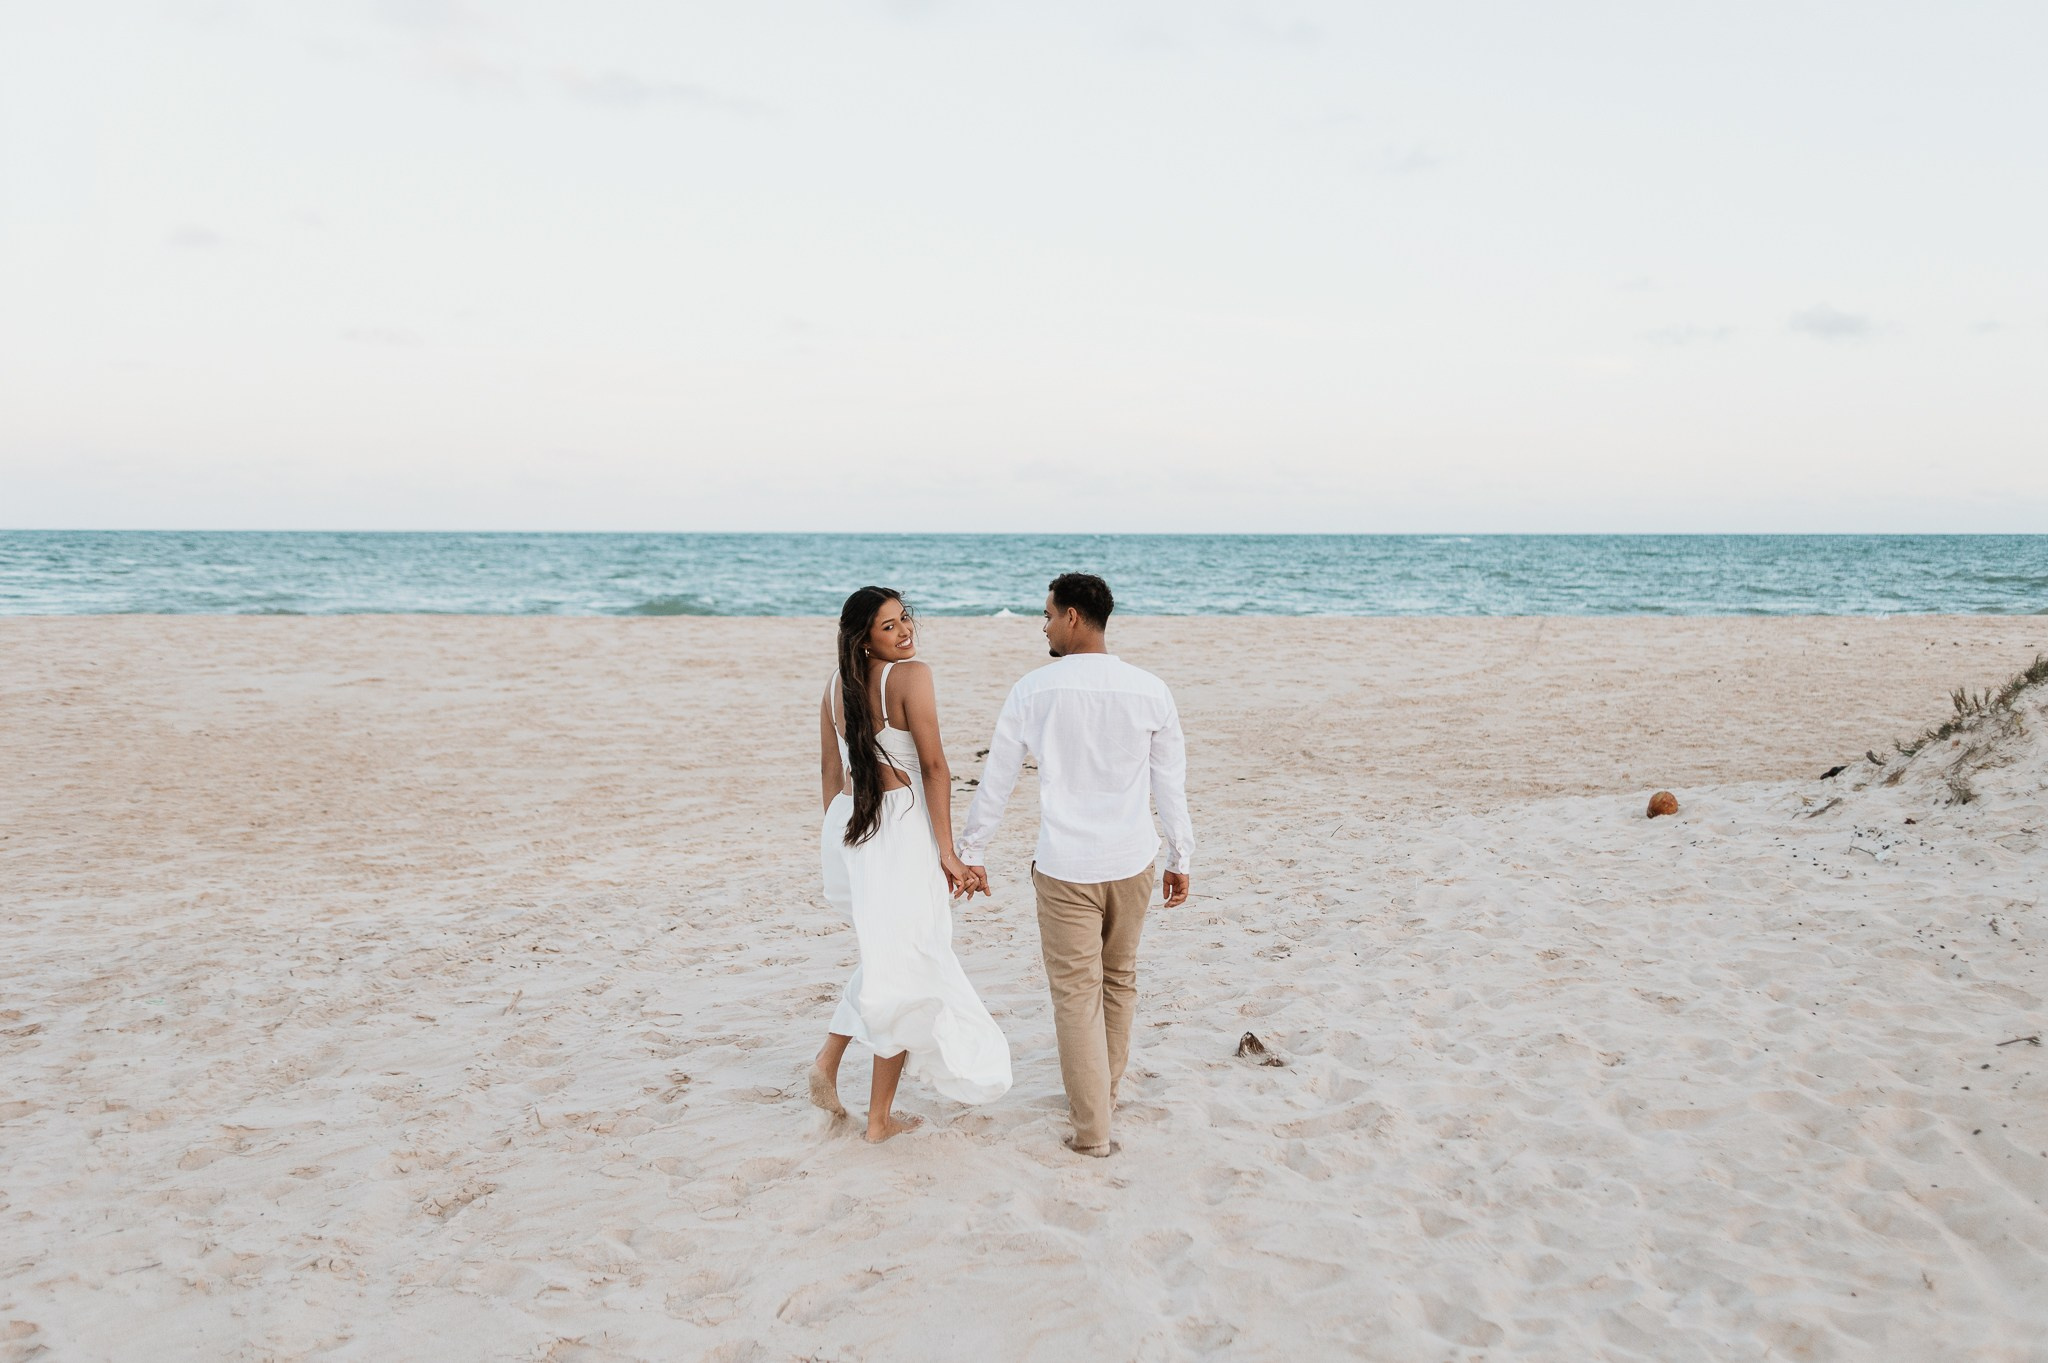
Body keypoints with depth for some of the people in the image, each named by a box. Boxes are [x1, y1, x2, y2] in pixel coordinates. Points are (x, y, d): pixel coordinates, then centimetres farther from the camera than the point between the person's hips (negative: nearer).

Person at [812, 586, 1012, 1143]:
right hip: (899, 829, -7)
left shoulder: (836, 685, 8)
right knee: (904, 970, 6)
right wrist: (947, 851, -11)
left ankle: (828, 1061, 19)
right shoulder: (912, 675, -11)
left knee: (884, 955, 27)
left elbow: (830, 768, 14)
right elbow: (934, 767, -13)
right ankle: (881, 1117, 13)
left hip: (846, 829, 7)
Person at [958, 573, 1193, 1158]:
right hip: (1132, 863, 3)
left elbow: (996, 780, 1)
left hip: (1065, 867, -3)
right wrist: (1180, 857, 14)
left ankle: (1092, 1129, 7)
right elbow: (1171, 782, 4)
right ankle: (1103, 1093, 35)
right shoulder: (1150, 690, -2)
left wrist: (969, 852, 11)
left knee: (1076, 992, 4)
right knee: (1120, 982, 20)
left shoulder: (1033, 691, -6)